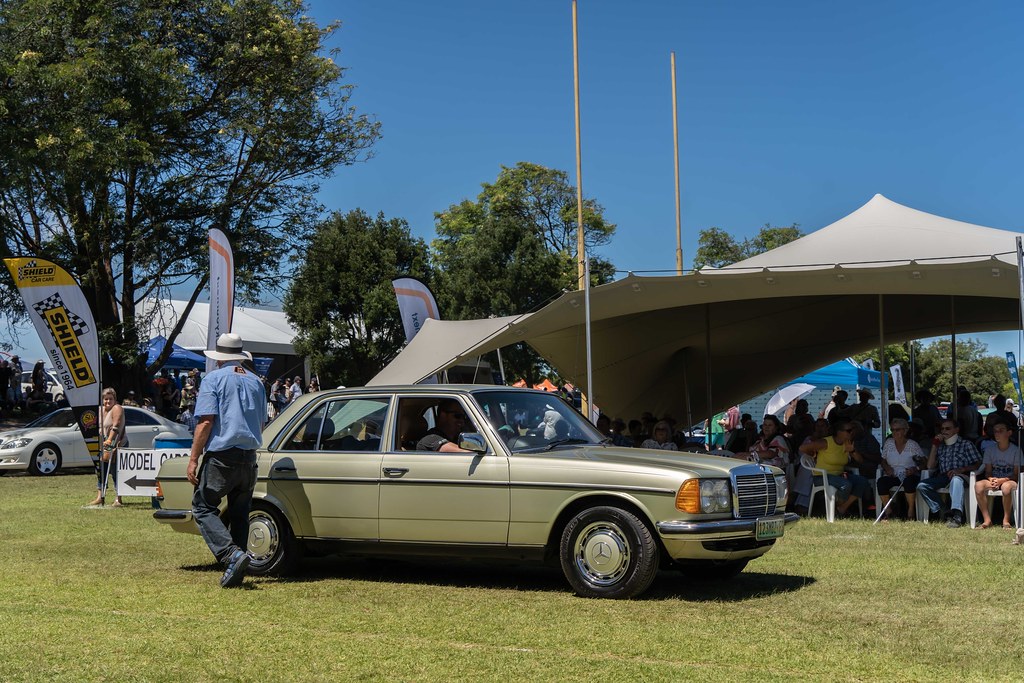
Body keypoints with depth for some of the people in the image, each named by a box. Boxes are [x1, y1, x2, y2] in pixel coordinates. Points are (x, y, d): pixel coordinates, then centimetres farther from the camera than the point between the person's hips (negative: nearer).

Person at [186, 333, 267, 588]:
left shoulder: (213, 379, -4)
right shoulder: (255, 381, 14)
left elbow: (206, 422, -13)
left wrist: (193, 459, -11)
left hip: (221, 455, -6)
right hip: (249, 457, 6)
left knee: (203, 508, 2)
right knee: (239, 514, 12)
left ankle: (232, 554, -17)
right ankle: (236, 570, 11)